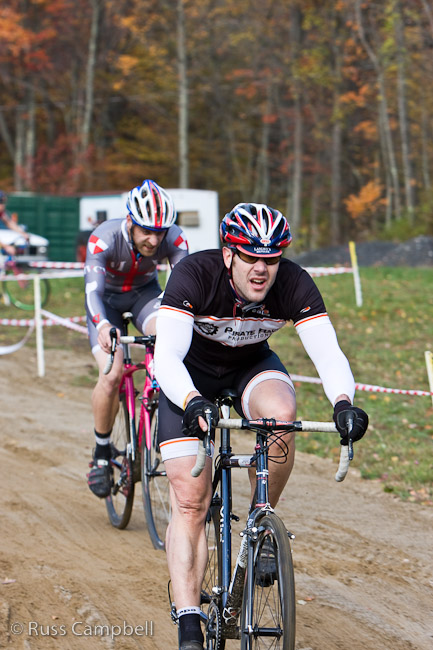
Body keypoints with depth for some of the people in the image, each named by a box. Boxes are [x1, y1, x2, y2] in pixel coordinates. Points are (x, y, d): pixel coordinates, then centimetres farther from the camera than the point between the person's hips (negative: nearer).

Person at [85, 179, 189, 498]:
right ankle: (102, 454, 1)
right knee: (111, 376, -21)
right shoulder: (104, 238, -34)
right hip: (108, 296, -2)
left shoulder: (174, 239, -27)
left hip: (145, 292, 2)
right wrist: (102, 326, -63)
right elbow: (93, 288, -43)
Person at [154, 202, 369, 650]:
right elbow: (167, 355, -42)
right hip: (189, 370, -2)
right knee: (190, 501, -14)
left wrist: (343, 403, -53)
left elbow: (327, 351, -32)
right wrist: (193, 402, -61)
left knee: (280, 412, -34)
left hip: (251, 365, 2)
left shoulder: (294, 285, -25)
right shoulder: (193, 275, -33)